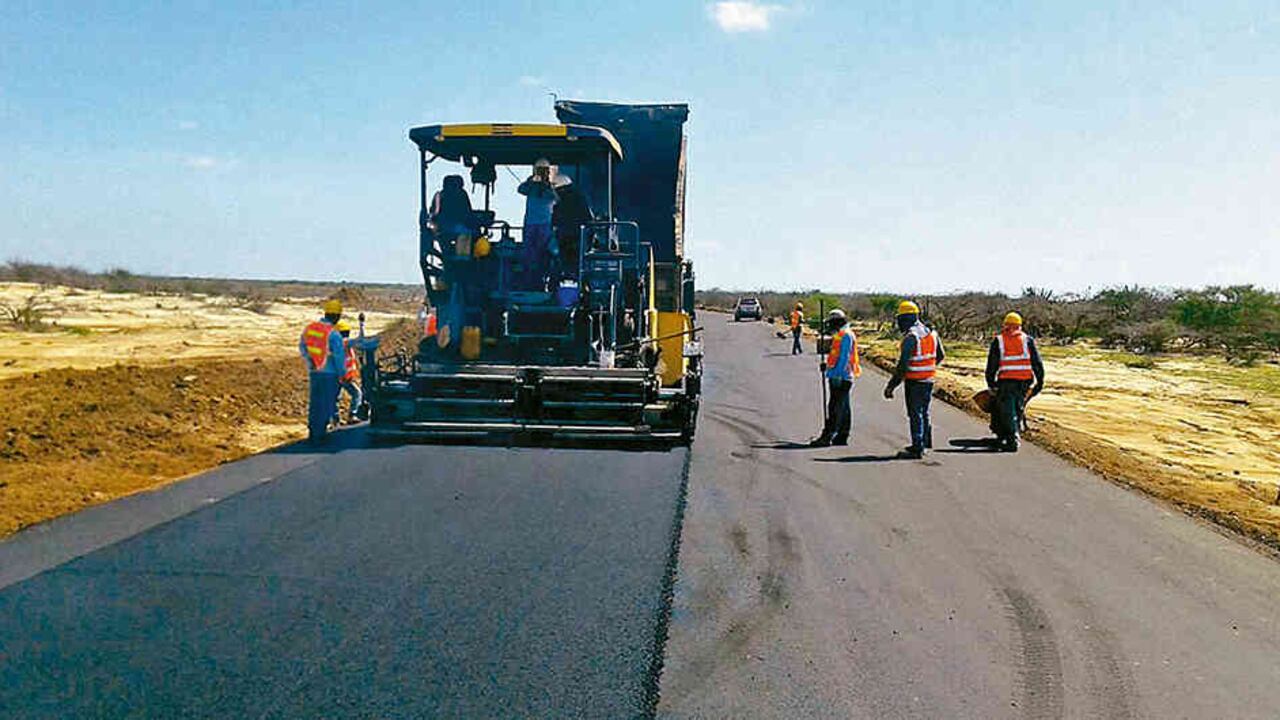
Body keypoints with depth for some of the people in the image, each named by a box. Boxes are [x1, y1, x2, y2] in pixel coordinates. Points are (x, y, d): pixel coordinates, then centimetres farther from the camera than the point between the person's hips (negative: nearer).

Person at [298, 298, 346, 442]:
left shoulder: (308, 328, 2)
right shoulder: (333, 334, -18)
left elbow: (302, 347, 14)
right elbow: (339, 356, -14)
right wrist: (341, 374, -1)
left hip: (314, 371, 6)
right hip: (329, 373, -6)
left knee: (315, 402, 17)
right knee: (327, 403, 3)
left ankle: (312, 432, 24)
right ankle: (319, 433, 6)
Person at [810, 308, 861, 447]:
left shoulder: (846, 336, -12)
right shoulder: (840, 336, 19)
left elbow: (844, 358, -20)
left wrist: (837, 375, -24)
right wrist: (826, 364, 12)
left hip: (841, 378, -10)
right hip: (841, 378, 10)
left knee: (835, 407, -11)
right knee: (843, 407, 12)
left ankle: (827, 436, -13)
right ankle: (842, 436, 17)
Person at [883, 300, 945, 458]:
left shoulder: (910, 337, -18)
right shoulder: (931, 333, 8)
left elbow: (902, 365, -21)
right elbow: (940, 356, 19)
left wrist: (891, 386, -17)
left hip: (914, 381, -8)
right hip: (929, 380, 8)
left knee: (915, 415, -3)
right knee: (924, 413, 18)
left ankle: (917, 448, -2)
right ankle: (924, 444, 27)